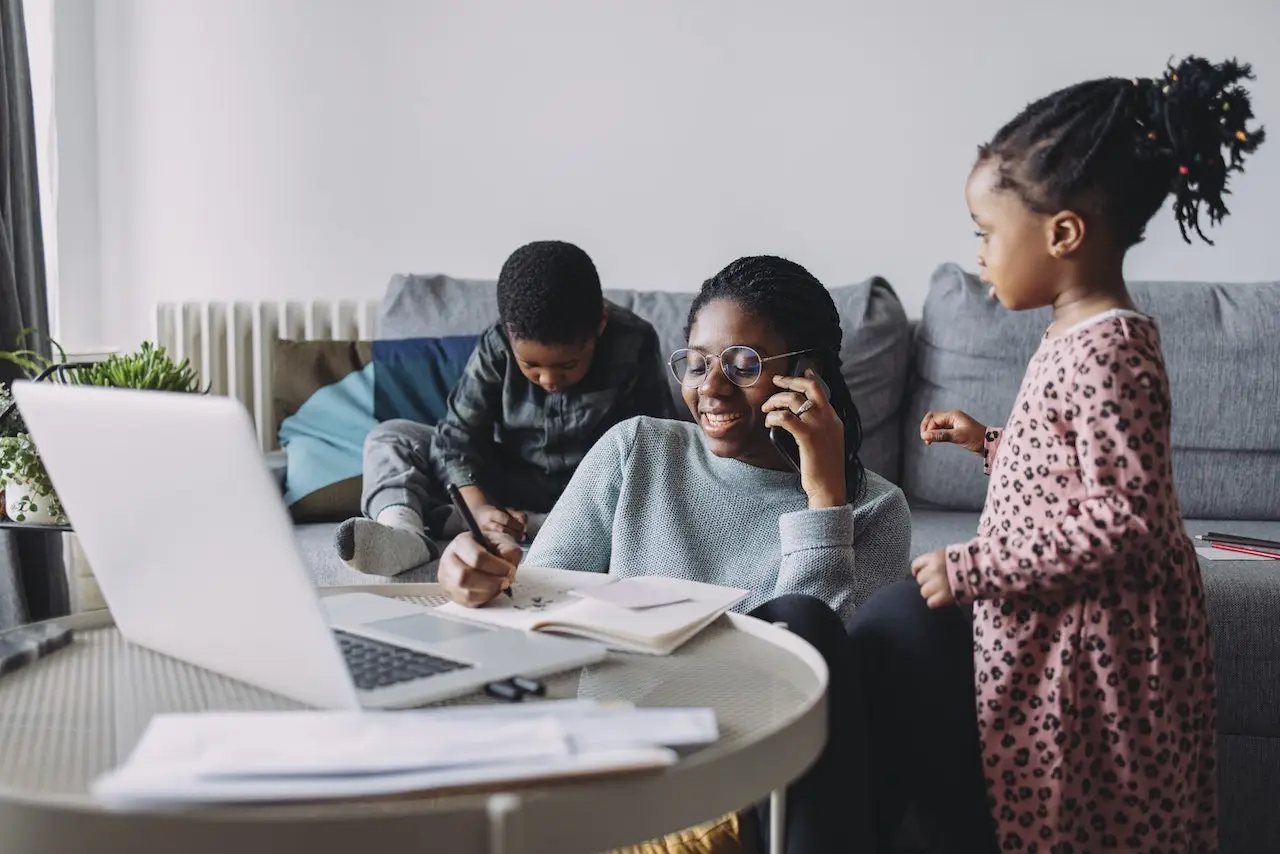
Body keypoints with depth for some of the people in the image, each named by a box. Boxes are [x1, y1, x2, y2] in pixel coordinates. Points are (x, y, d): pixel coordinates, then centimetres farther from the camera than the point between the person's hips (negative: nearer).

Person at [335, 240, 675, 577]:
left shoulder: (634, 350, -19)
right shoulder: (496, 347, -15)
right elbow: (459, 434, -16)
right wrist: (478, 507, -33)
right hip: (506, 484, 2)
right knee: (390, 438, -7)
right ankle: (404, 530, -44)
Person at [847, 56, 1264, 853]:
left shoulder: (1103, 355, -22)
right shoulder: (1088, 336, 7)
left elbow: (1122, 521, -26)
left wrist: (974, 569, -22)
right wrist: (990, 442, 15)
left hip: (1080, 650, -9)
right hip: (1055, 634, 9)